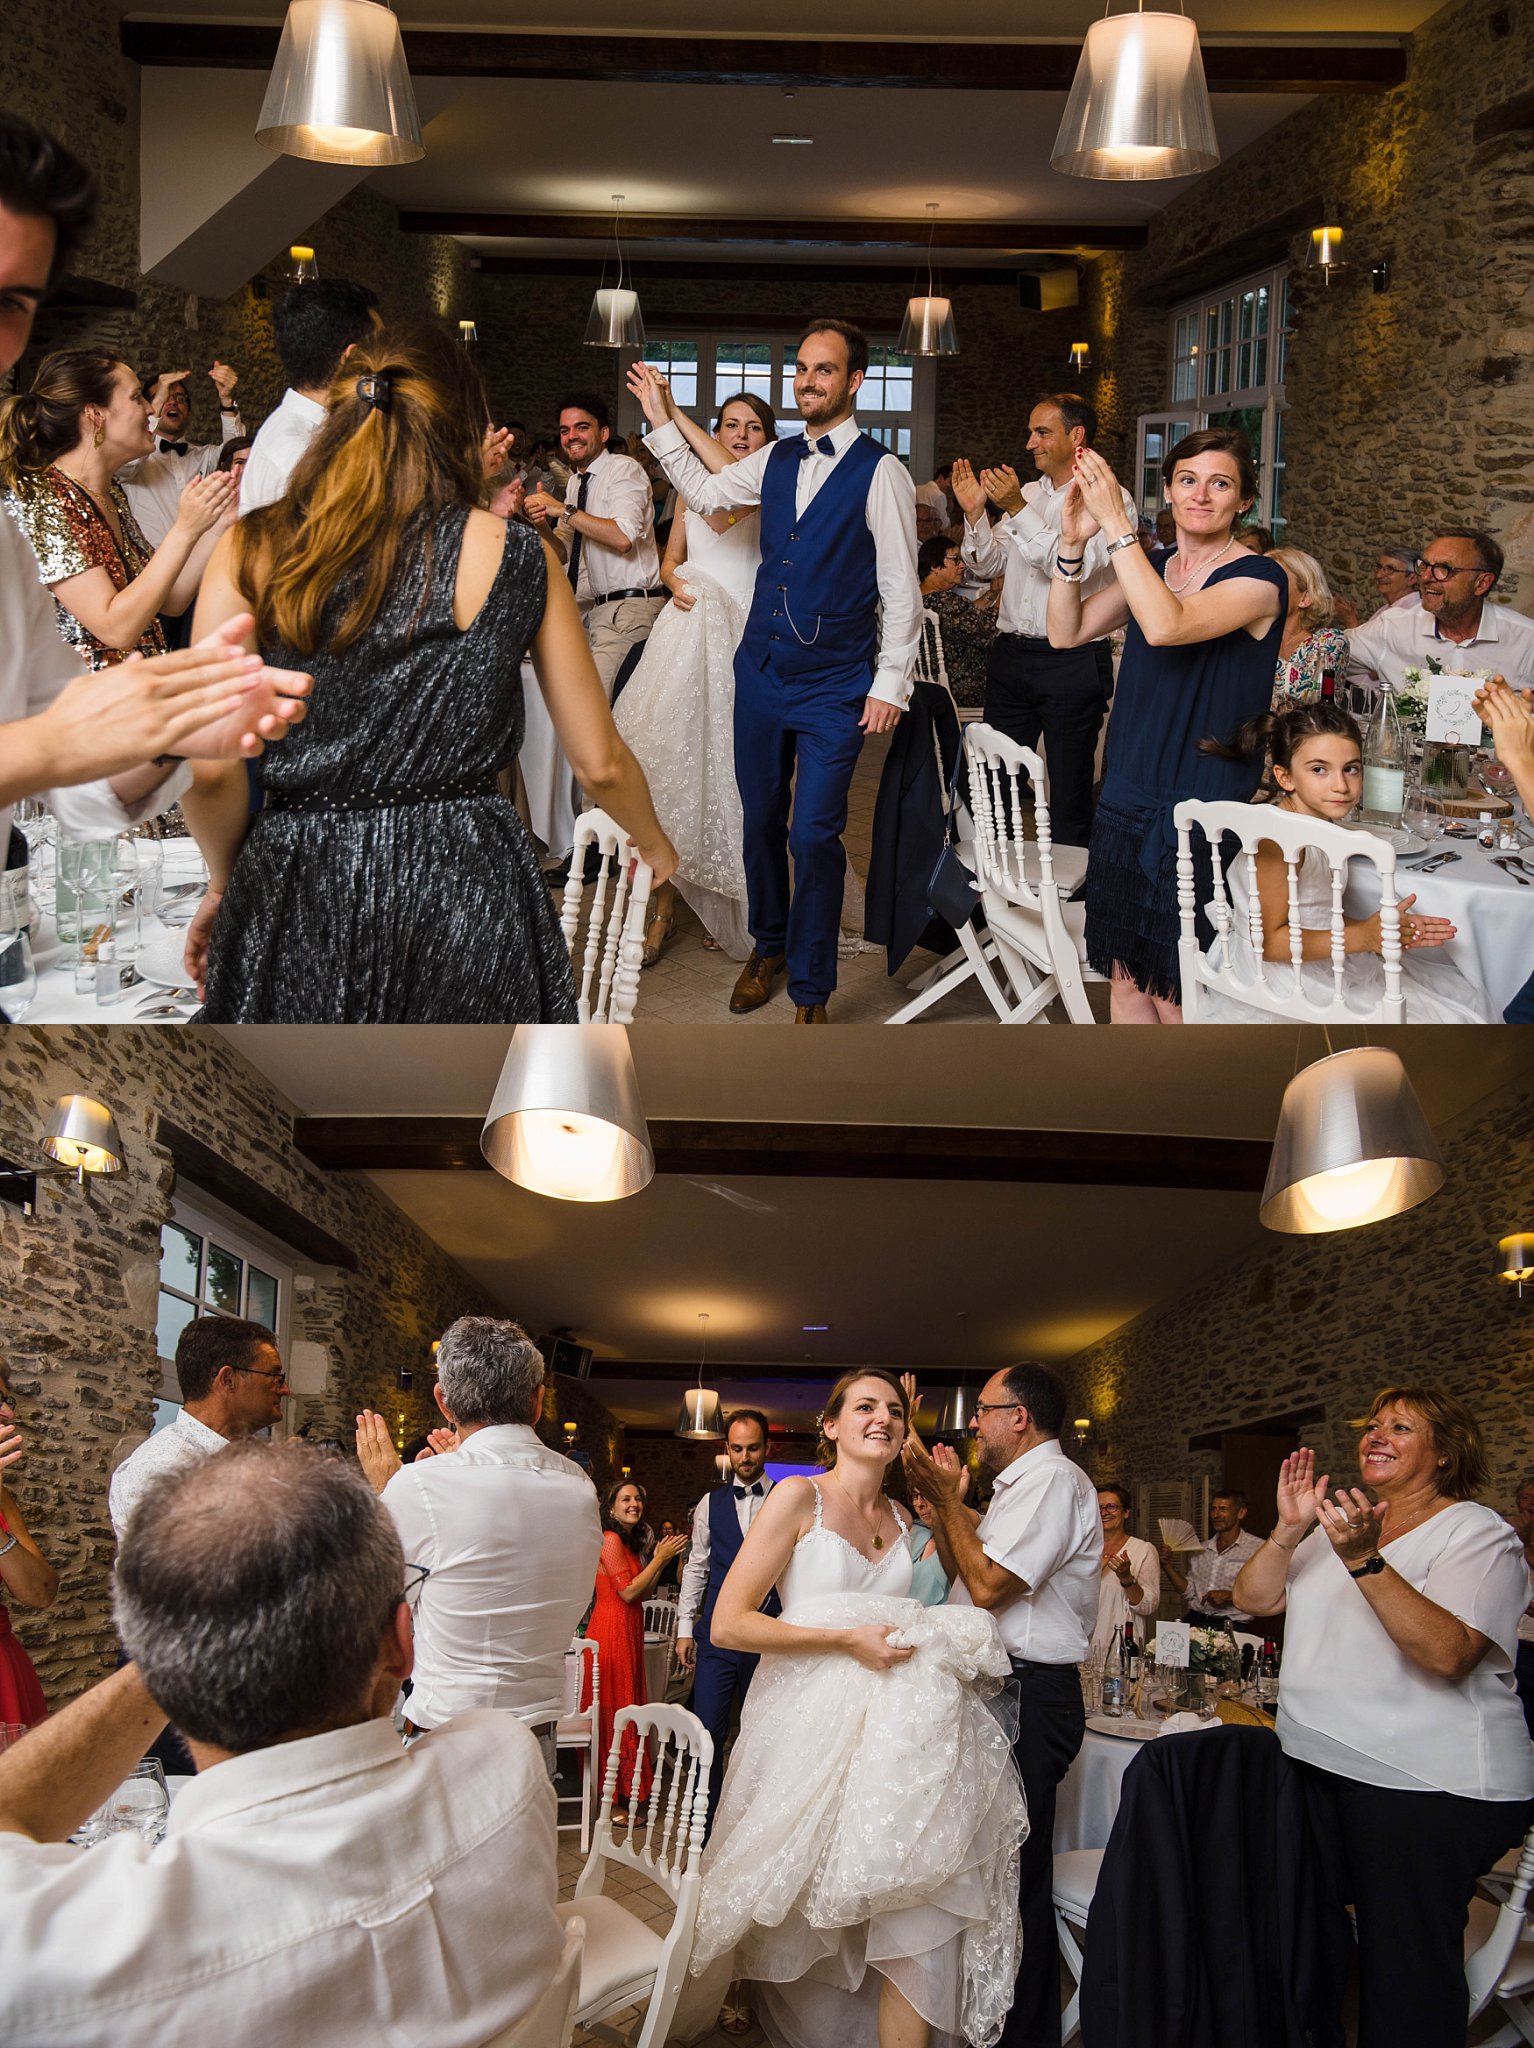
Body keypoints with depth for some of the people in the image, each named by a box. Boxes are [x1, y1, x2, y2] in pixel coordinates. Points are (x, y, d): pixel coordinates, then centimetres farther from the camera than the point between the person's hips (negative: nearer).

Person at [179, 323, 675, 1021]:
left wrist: (227, 882, 13)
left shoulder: (250, 551, -2)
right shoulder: (515, 558, -1)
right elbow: (601, 763, 5)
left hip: (294, 889, 0)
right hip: (467, 881, 0)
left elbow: (207, 767, -6)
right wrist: (656, 847, 25)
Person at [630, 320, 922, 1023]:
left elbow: (901, 590, -9)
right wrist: (662, 419, 13)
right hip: (762, 673, 5)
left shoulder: (879, 472, -10)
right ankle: (767, 946, 36)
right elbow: (705, 491, 21)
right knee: (761, 821, 15)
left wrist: (889, 684, -11)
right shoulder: (776, 461, 7)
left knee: (814, 835, -7)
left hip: (835, 687, -5)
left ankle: (810, 992, 8)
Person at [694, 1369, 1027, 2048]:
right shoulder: (799, 1497, -3)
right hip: (809, 1722, -5)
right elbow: (729, 1623, -10)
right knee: (805, 1924, -1)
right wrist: (848, 1641, -15)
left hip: (890, 1725, 5)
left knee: (917, 1906, -11)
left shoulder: (902, 1521, 15)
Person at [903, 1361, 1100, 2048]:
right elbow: (962, 1577, 20)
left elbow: (989, 1584, -21)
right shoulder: (1024, 1484, 20)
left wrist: (944, 1497, -11)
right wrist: (944, 1500, 10)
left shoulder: (1054, 1482, -14)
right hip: (1003, 1689, 11)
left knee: (1016, 1871, -5)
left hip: (1030, 1697, -11)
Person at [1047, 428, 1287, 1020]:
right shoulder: (1151, 570, 11)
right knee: (1126, 976, 10)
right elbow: (1066, 632, 4)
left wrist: (1116, 523, -24)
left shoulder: (1258, 580, -10)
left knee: (1173, 994, -1)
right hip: (1127, 799, 6)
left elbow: (1167, 626, -27)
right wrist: (1073, 544, -10)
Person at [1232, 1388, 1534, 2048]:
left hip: (1429, 1784, -7)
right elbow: (1253, 1598, 7)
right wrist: (1288, 1531, -9)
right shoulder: (1338, 1522, 15)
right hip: (1316, 1764, 7)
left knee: (1403, 1953, -2)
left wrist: (1365, 1560, -31)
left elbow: (1447, 1652, -24)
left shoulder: (1478, 1535, -7)